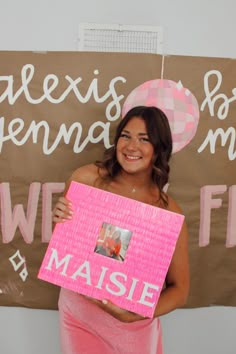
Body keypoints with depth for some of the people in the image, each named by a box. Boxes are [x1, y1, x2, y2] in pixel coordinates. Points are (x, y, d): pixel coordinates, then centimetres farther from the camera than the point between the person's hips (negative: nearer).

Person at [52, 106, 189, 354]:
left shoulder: (169, 211, -15)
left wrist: (137, 314, -25)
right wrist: (61, 220, -21)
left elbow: (179, 289, -8)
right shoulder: (86, 178, -13)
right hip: (78, 314, 1)